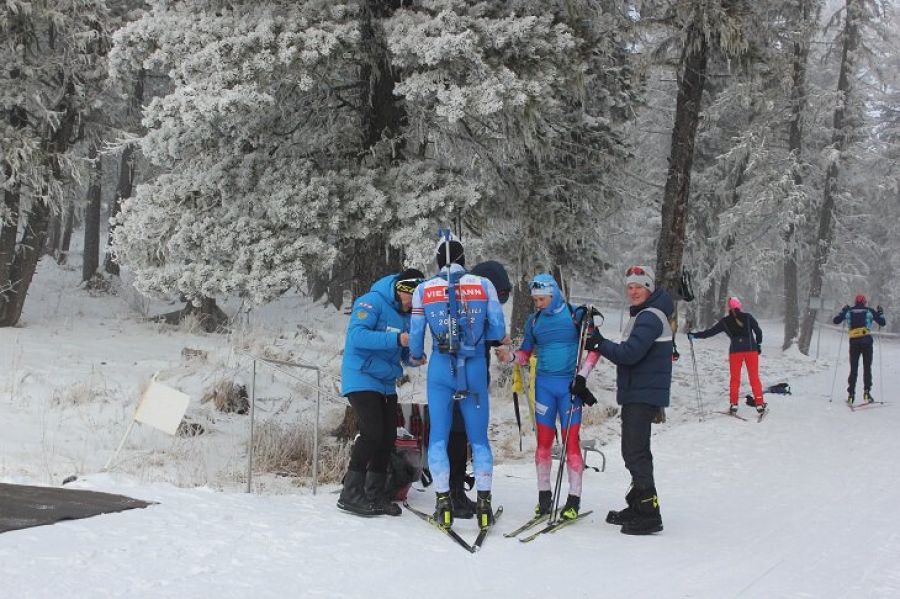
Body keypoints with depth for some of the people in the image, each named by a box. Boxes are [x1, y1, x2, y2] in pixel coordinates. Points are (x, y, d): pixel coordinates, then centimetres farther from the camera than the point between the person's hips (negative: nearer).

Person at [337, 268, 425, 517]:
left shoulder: (408, 315, 10)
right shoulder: (372, 302, -13)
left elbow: (407, 353, 17)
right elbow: (357, 335, -26)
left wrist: (414, 357, -7)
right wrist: (396, 339, -32)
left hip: (386, 384, 8)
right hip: (361, 379, -8)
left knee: (388, 438, 6)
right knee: (372, 433, -16)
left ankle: (375, 495, 17)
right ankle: (350, 494, -9)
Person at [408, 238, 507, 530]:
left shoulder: (423, 290, 1)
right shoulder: (484, 285, 0)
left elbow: (415, 335, 5)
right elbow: (498, 331, -1)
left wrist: (416, 357, 26)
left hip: (441, 369, 0)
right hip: (475, 370, 0)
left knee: (438, 435, 6)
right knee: (479, 437, 8)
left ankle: (443, 500, 1)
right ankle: (483, 501, 5)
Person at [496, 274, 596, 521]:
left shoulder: (575, 314, -2)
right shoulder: (534, 321, 8)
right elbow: (526, 353, 13)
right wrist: (510, 357, -7)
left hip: (570, 385, -3)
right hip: (544, 384, 3)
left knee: (571, 440, -5)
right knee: (544, 440, 3)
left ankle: (574, 498, 0)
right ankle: (544, 495, 12)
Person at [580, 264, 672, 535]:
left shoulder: (650, 317, -15)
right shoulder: (643, 315, 19)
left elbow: (629, 353, -23)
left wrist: (600, 344, -11)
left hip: (644, 394, -11)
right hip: (637, 393, 11)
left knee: (636, 452, -12)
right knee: (633, 451, 16)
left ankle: (649, 514, -11)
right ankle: (637, 507, 26)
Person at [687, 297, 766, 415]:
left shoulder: (725, 321, 2)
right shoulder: (748, 317, 2)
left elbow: (710, 332, 4)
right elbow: (758, 331, 2)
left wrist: (694, 335, 12)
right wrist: (758, 344, 18)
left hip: (735, 350, 0)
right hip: (751, 349, 0)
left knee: (735, 378, 10)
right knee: (754, 378, 5)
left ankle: (733, 404, 5)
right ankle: (759, 404, 1)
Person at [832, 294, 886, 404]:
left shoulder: (849, 311, 9)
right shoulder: (869, 311, 5)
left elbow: (835, 321, 15)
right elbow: (882, 323, 7)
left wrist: (843, 311, 29)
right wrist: (880, 313, 25)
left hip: (854, 342, 2)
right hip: (866, 341, -2)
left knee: (853, 369, 8)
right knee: (867, 368, 3)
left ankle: (851, 394, 2)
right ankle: (866, 392, -9)